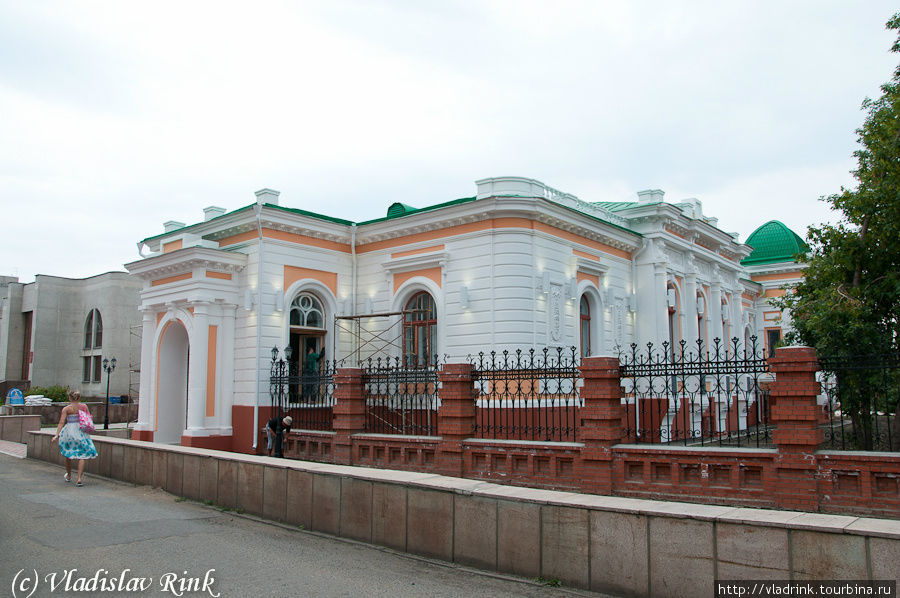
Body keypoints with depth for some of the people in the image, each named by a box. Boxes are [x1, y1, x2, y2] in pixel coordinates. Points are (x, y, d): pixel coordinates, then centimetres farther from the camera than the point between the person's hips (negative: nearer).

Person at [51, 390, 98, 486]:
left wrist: (57, 435, -14)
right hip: (81, 431, 0)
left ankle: (69, 476, 36)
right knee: (81, 455, 3)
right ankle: (79, 478, -7)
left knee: (68, 455, 19)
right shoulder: (84, 406, 0)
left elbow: (61, 422, -12)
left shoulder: (66, 409, -5)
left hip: (69, 431, 0)